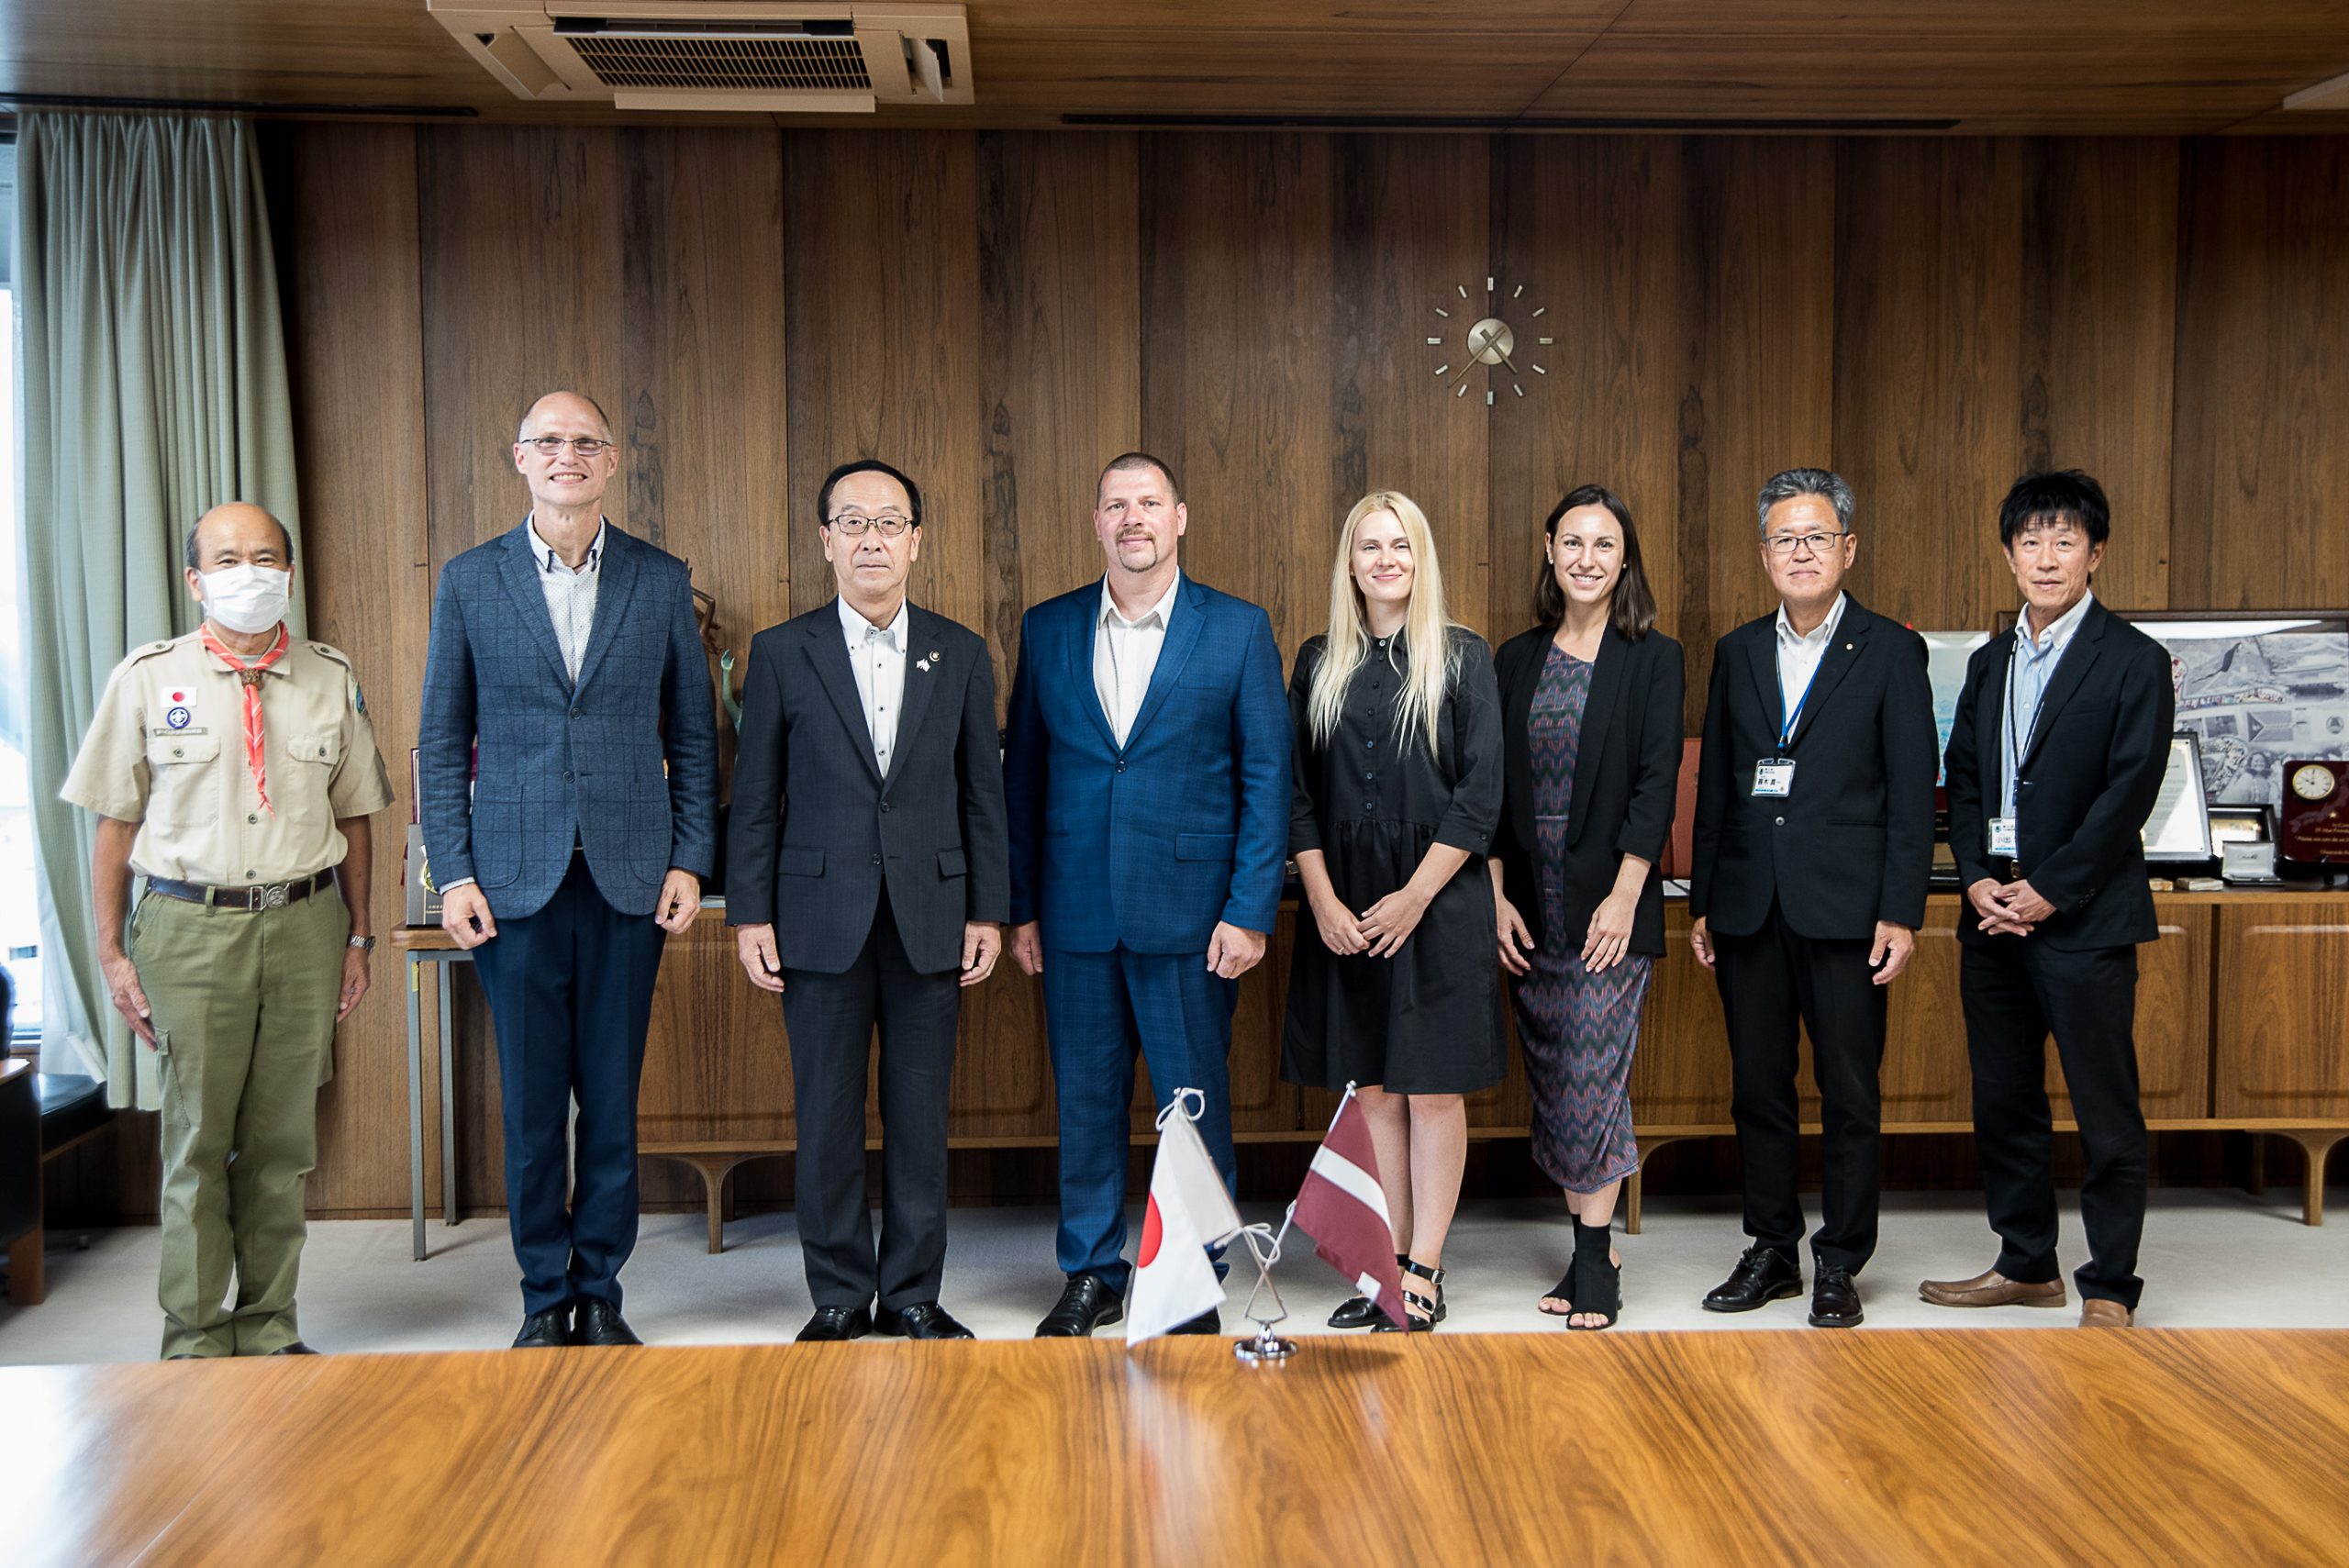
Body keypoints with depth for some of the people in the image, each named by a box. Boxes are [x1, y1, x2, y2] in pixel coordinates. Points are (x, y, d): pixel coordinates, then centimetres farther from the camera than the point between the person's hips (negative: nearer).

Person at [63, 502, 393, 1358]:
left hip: (304, 924, 2)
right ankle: (195, 1336, 14)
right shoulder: (147, 677, 2)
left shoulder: (331, 678, 8)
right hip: (191, 926, -2)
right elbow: (114, 824, 3)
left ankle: (269, 1324, 19)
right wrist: (110, 951, -1)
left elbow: (353, 816, 12)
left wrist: (357, 936, 9)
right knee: (197, 1140, 2)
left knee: (281, 1139, 8)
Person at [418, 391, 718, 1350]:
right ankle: (544, 1299, 19)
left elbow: (692, 735, 8)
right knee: (530, 1103, 5)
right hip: (516, 877, 0)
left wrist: (690, 861, 0)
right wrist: (452, 873, -2)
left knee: (613, 1101, 6)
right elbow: (442, 741, 5)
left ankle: (600, 1295, 19)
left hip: (628, 877, 0)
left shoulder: (662, 581, 5)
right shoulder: (470, 580, 4)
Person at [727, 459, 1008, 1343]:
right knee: (828, 1115, 4)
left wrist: (987, 911, 3)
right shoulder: (781, 653, 3)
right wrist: (749, 916, -2)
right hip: (822, 919, -1)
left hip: (931, 918, 1)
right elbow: (755, 798, 3)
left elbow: (983, 795, 8)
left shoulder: (961, 655, 7)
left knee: (920, 1113, 6)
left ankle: (913, 1293, 19)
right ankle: (839, 1296, 18)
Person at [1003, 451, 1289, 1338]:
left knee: (1195, 1103, 4)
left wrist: (1250, 912, -8)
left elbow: (1267, 776, -2)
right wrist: (1021, 907, 6)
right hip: (1076, 915, 3)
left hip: (1190, 913, -2)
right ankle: (1092, 1275, 25)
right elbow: (1023, 775, 10)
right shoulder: (1047, 630, 7)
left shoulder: (1239, 630, 0)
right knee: (1085, 1101, 10)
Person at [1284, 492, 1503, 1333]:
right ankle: (1388, 1265, 15)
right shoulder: (1320, 663, 9)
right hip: (1343, 904, 3)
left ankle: (1424, 1273, 8)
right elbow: (1298, 792, 6)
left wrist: (1414, 897, -11)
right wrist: (1323, 900, -6)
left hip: (1437, 900, -3)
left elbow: (1479, 794, -5)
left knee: (1432, 1090, 1)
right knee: (1372, 1089, 7)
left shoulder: (1463, 657, 1)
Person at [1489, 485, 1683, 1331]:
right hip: (1530, 905, 4)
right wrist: (1497, 896, 1)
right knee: (1552, 1080, 7)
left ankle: (1594, 1260, 2)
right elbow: (1493, 784, 9)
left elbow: (1657, 781, -6)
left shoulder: (1654, 658, 1)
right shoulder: (1517, 660, 11)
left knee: (1592, 1075, -7)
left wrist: (1624, 895, -14)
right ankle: (1592, 1249, 17)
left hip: (1610, 902, -4)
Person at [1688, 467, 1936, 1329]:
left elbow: (1912, 791, -3)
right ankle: (1771, 1250, 22)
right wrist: (1701, 902, 10)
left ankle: (1840, 1263, 14)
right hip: (1749, 906, 4)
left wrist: (1901, 913, -10)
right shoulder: (1737, 652, 12)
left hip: (1843, 904, -4)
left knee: (1850, 1094, 2)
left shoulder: (1890, 650, 1)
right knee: (1758, 1087, 10)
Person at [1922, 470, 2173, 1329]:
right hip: (1994, 915, 6)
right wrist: (1978, 879, -2)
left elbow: (2129, 792, -11)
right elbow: (1962, 781, 13)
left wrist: (2048, 891, -14)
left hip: (2084, 920, -6)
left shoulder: (2133, 661, -4)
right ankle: (2027, 1265, 25)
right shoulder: (1989, 662, 15)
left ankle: (2109, 1288, 10)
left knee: (2107, 1111, 0)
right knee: (2003, 1103, 12)